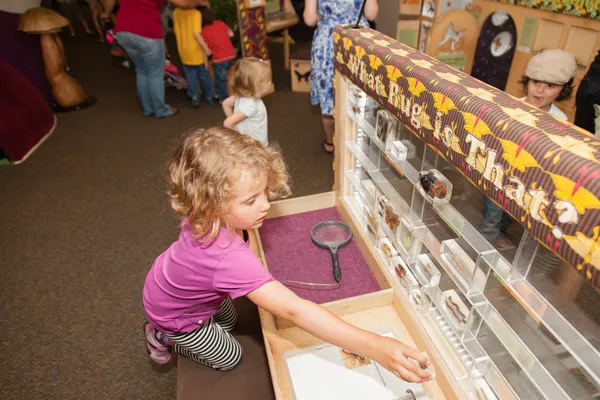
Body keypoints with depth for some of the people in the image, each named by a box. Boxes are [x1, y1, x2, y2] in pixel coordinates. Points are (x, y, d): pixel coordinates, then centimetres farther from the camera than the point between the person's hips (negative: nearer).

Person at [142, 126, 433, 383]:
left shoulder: (207, 216, -29)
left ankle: (164, 329, 43)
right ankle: (163, 337, 28)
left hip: (183, 287, 6)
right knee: (230, 358, 15)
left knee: (229, 322, 30)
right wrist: (374, 347, -60)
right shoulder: (229, 257, -52)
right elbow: (293, 310, -57)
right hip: (176, 313, -6)